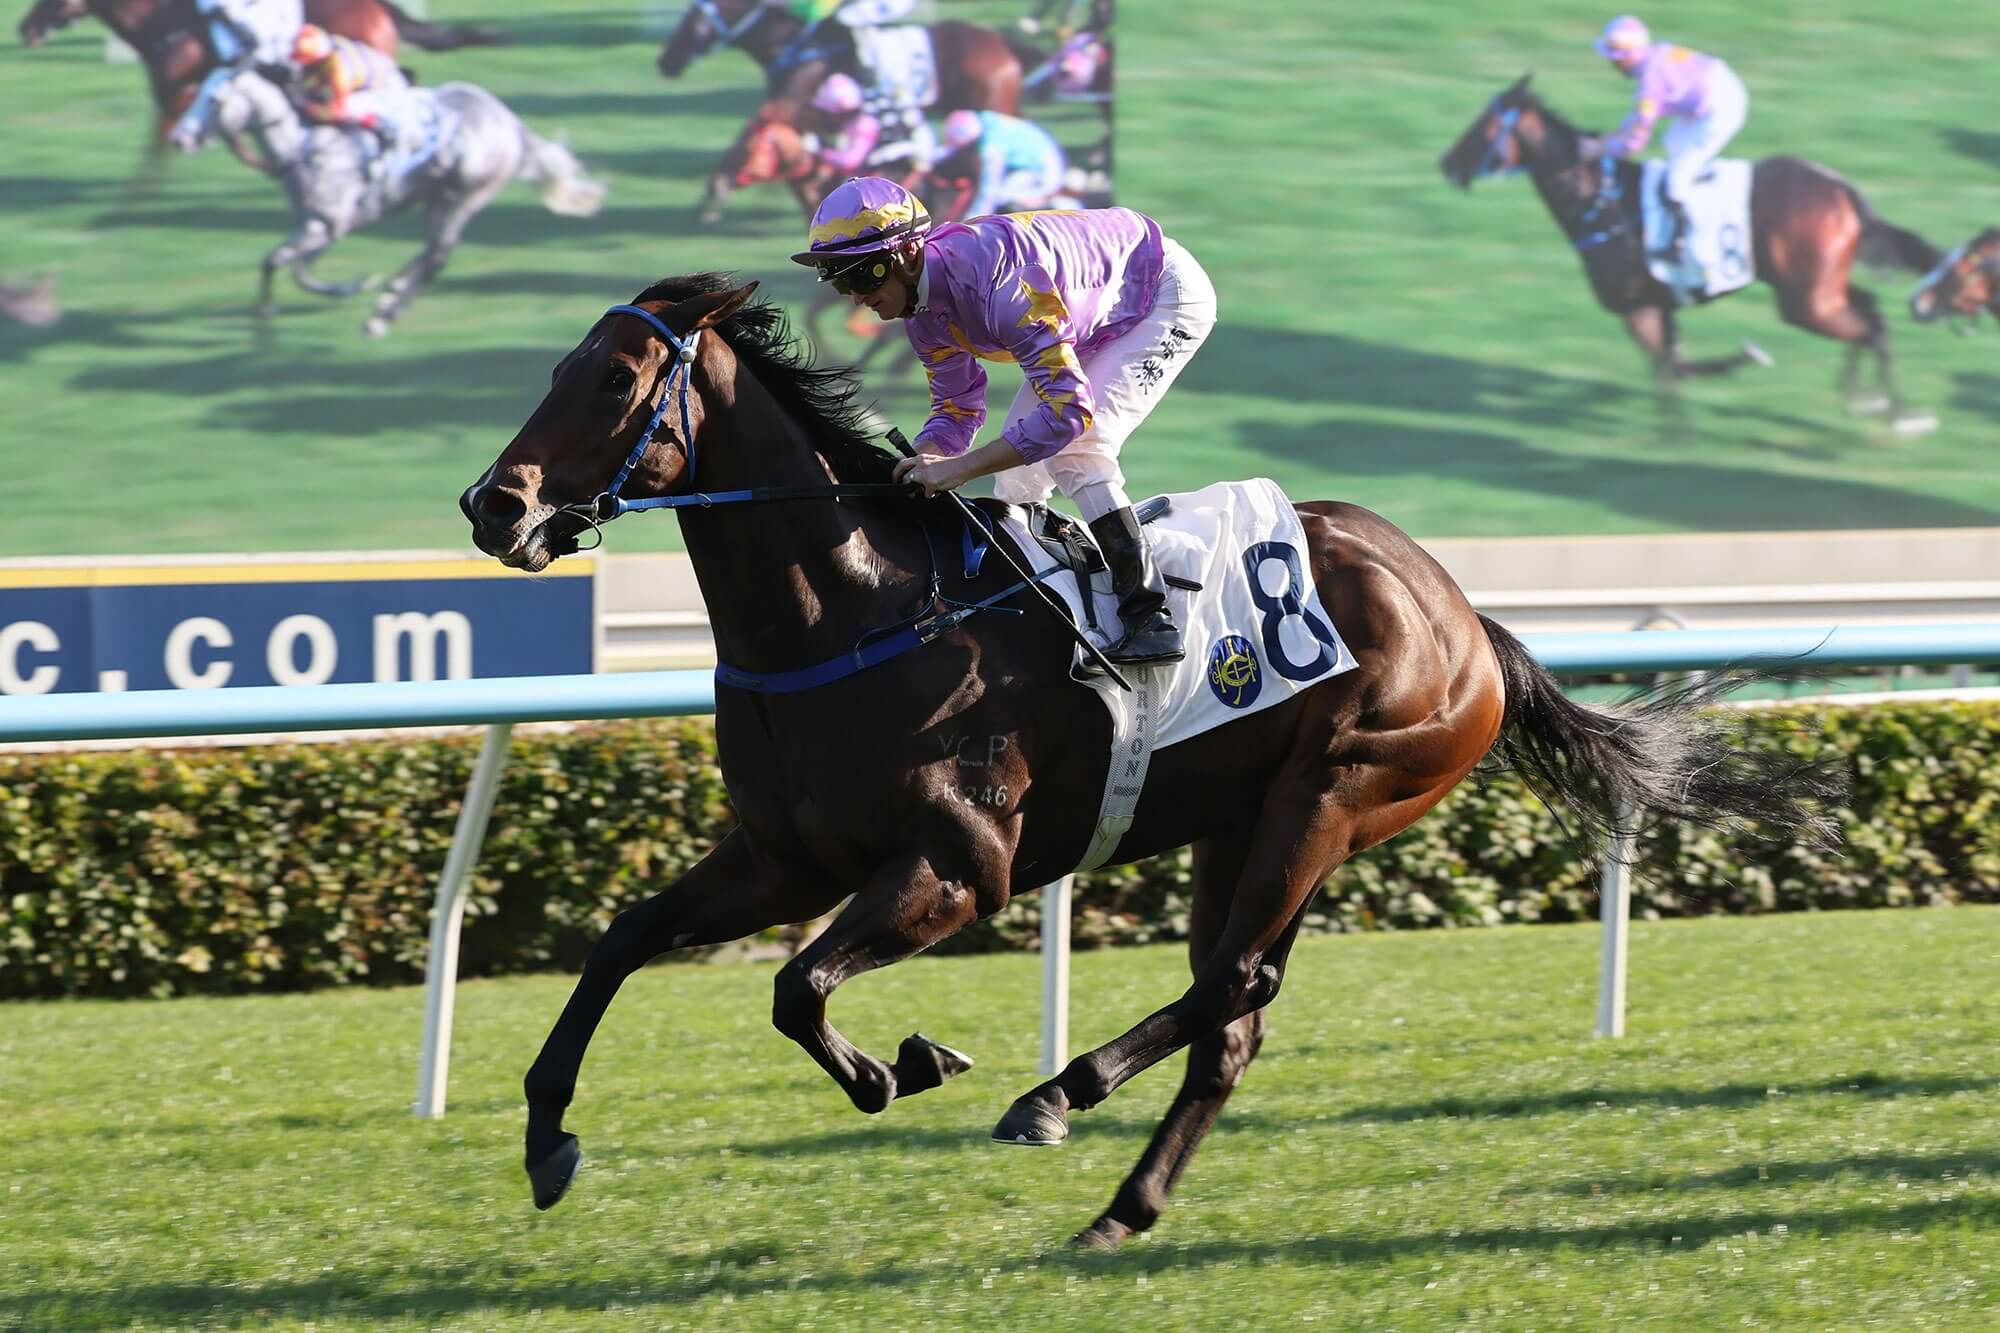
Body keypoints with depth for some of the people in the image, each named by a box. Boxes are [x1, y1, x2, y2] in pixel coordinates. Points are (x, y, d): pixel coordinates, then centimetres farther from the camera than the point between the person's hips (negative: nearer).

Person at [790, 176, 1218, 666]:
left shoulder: (996, 285, -39)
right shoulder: (921, 302, -10)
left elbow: (1069, 409, -41)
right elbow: (957, 410, 0)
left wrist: (958, 468, -43)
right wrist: (918, 464, -21)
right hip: (1101, 321, 9)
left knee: (1076, 448, -23)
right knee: (1018, 461, 5)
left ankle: (1149, 617, -22)